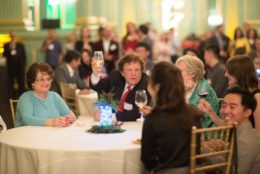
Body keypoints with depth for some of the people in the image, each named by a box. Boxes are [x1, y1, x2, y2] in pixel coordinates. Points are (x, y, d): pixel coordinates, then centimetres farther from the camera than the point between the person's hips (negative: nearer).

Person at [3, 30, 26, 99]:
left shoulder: (20, 45, 7)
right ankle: (11, 98, 4)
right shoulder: (6, 45, 7)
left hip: (20, 67, 0)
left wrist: (24, 65, 0)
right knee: (11, 83, -1)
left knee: (21, 83, 0)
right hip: (11, 67, 0)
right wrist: (9, 49, -16)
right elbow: (4, 54, -3)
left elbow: (24, 56, 7)